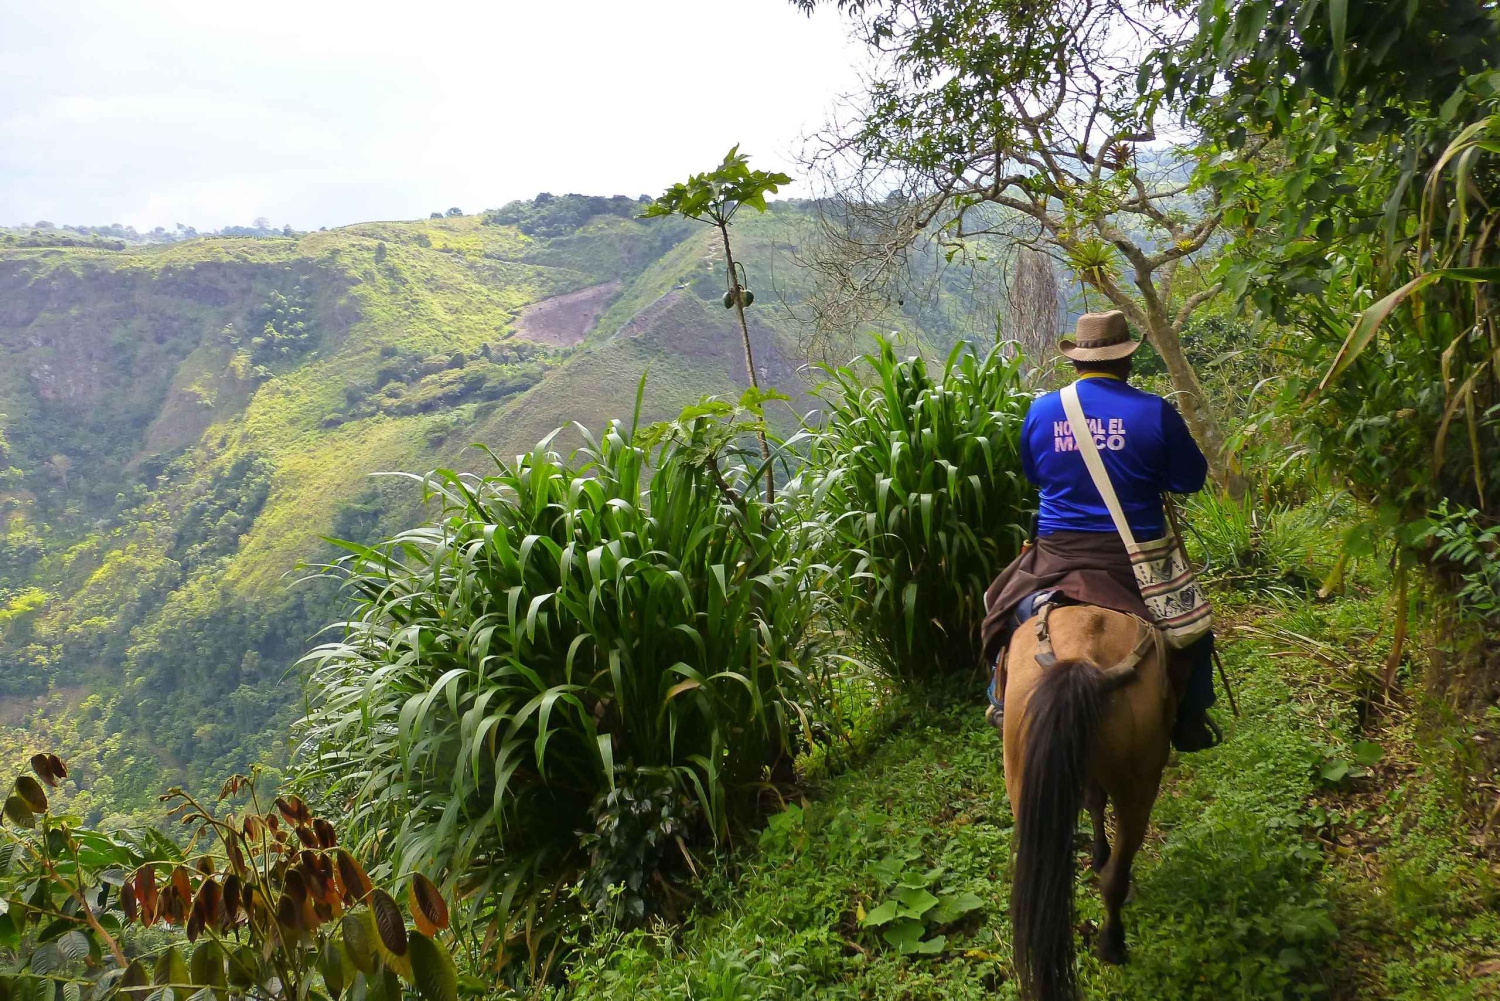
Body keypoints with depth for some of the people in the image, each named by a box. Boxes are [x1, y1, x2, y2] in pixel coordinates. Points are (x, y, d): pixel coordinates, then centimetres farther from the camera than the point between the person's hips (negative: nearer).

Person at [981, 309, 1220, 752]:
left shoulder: (1040, 410, -2)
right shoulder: (1155, 412, -9)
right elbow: (1191, 480, 0)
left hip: (1056, 554, 2)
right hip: (1136, 557, -1)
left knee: (1005, 607, 26)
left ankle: (1004, 701, 27)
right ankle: (1190, 721, 24)